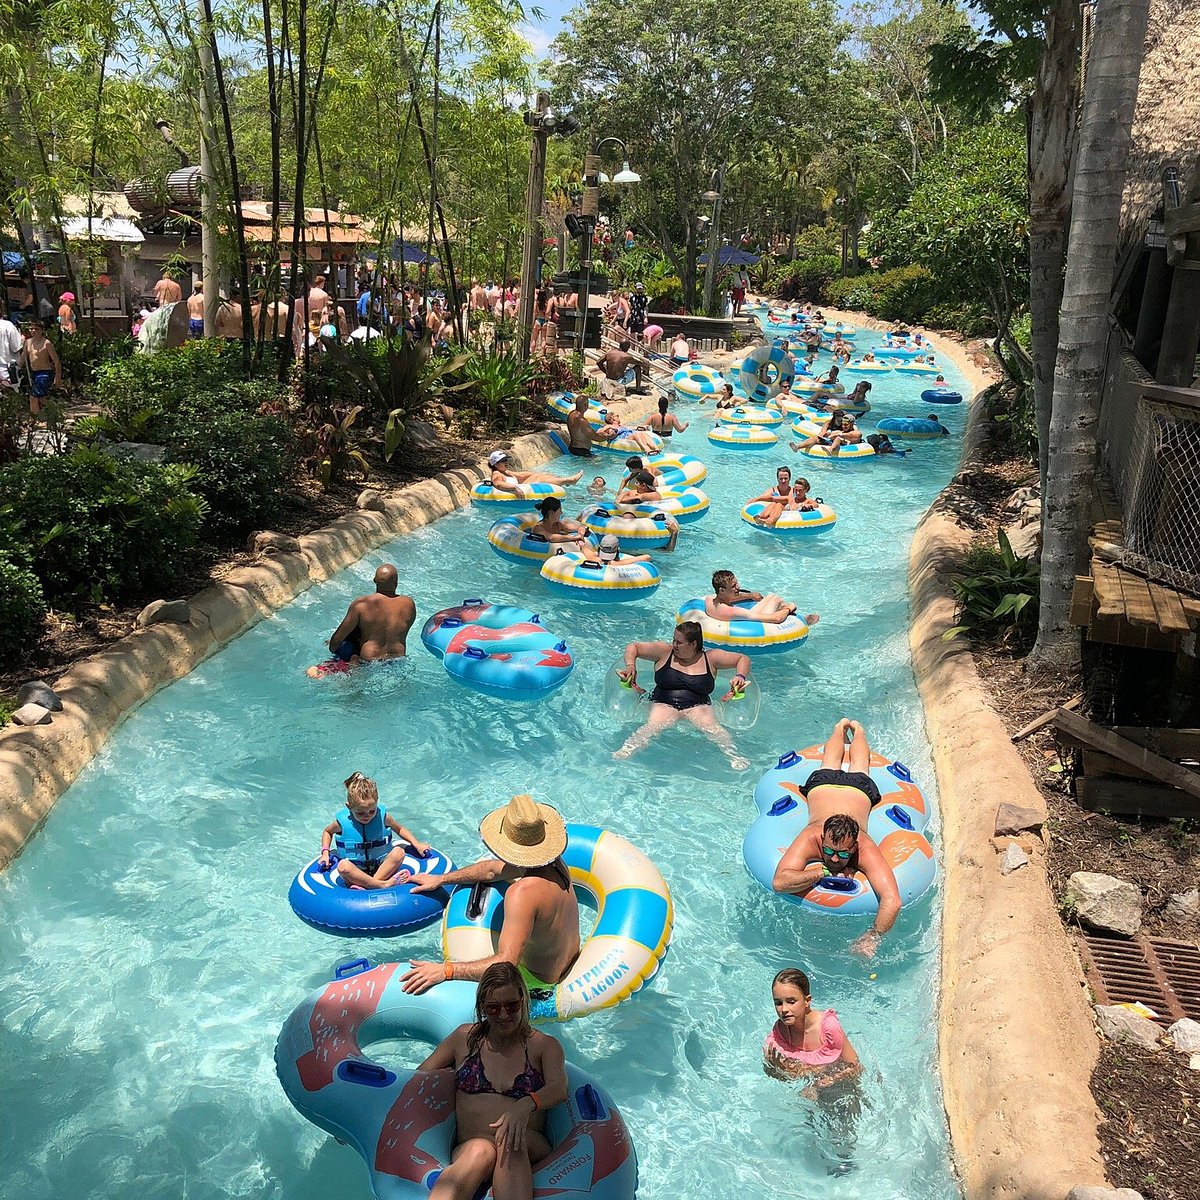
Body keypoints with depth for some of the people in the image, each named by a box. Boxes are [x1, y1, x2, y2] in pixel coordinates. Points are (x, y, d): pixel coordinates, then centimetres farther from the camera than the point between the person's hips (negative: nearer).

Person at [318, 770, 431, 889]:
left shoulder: (382, 816, -4)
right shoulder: (342, 821, -6)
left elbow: (399, 829, 15)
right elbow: (327, 831, 17)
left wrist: (417, 844, 3)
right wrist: (325, 853, 2)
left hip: (381, 868, 1)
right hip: (355, 873, -1)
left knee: (399, 852, -26)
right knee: (343, 866, -34)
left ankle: (366, 885, -33)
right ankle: (383, 884, -38)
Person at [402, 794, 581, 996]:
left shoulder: (523, 893, -38)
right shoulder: (554, 863, -10)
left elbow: (506, 964, -43)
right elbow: (493, 870, 4)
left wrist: (445, 971, -42)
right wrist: (440, 880, 10)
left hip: (539, 982, -7)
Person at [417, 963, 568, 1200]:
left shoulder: (545, 1045, 12)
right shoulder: (465, 1038, 17)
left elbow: (559, 1088, -8)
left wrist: (526, 1105, -30)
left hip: (529, 1150, 0)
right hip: (467, 1148, 0)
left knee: (511, 1139, -37)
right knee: (480, 1151, -38)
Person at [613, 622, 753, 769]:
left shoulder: (710, 658, 10)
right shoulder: (664, 651, 10)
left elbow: (743, 659, 17)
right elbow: (633, 647, 16)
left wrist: (740, 677, -3)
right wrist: (630, 666, -2)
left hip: (698, 706, 0)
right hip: (663, 704, 0)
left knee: (711, 727, -33)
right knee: (652, 726, -34)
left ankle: (733, 755, -43)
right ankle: (628, 749, -48)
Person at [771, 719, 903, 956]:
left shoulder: (864, 848, -49)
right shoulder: (810, 839, -49)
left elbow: (892, 901, -58)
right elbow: (779, 882, -62)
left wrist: (872, 937, -66)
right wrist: (823, 872, -64)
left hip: (860, 788, 0)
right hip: (823, 783, 0)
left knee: (858, 769, 36)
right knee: (831, 765, 36)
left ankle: (857, 731, 64)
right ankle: (841, 727, 64)